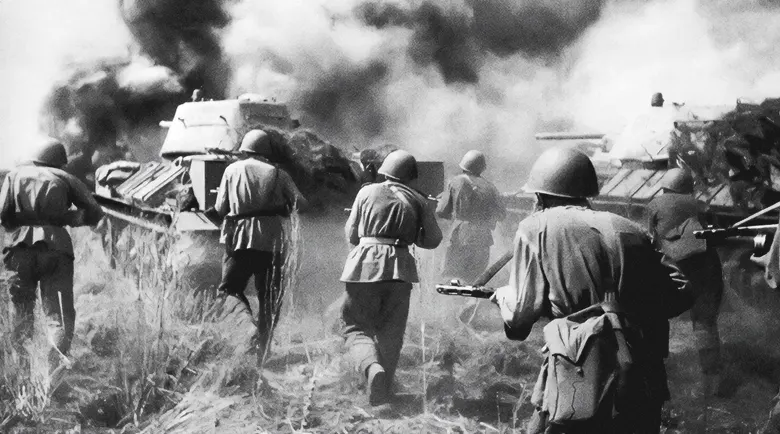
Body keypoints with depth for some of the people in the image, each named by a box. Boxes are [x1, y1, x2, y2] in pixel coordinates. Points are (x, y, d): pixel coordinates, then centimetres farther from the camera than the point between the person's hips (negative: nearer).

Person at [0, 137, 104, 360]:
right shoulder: (64, 178, 14)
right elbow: (94, 213, 7)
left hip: (20, 249, 2)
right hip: (55, 247, -1)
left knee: (22, 312, 13)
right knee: (60, 314, -2)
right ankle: (57, 361, -19)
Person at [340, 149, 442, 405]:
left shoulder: (367, 192, 6)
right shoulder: (418, 202, 8)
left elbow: (351, 234, 10)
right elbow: (433, 239, 9)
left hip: (365, 263, -1)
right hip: (400, 268, 1)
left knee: (356, 326, 5)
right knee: (391, 332, 13)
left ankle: (372, 367, -23)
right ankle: (383, 387, 15)